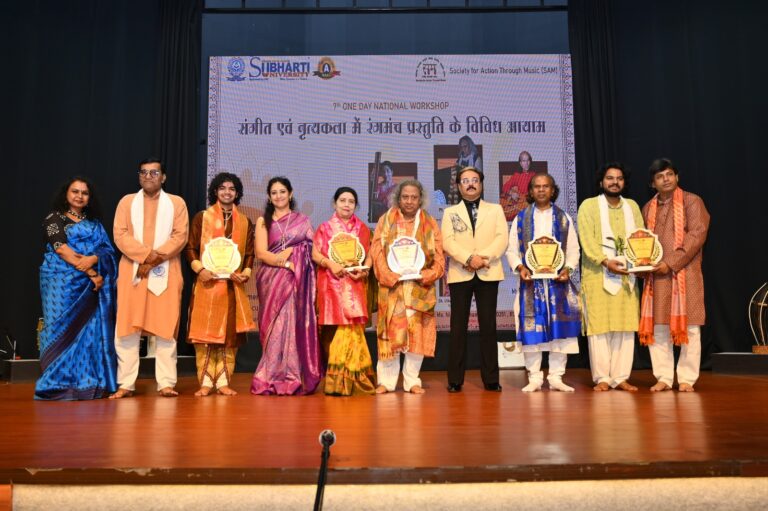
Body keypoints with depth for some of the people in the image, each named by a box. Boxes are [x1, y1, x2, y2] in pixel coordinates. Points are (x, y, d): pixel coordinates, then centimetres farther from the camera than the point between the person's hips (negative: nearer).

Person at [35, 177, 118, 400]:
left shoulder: (94, 222, 17)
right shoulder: (54, 218, 4)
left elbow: (108, 250, 6)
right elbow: (61, 249, -10)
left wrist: (94, 259, -17)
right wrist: (90, 273, -17)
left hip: (91, 284, 4)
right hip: (62, 282, -4)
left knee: (90, 330, 1)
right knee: (64, 329, -4)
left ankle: (88, 383, 5)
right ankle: (61, 385, 1)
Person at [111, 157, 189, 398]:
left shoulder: (176, 203, 10)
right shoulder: (127, 201, 12)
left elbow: (180, 236, -2)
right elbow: (120, 235, 0)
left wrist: (155, 259, -13)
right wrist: (146, 255, -14)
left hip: (166, 274, -1)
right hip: (132, 272, 1)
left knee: (165, 328, -2)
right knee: (127, 328, -1)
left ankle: (166, 383, 1)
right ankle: (126, 383, 5)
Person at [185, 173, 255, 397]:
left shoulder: (245, 222, 12)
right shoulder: (202, 217, 5)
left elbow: (249, 253, 12)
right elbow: (190, 248, 3)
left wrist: (245, 273, -5)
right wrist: (199, 269, -13)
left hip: (233, 285, 2)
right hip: (207, 283, -2)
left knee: (230, 333, 2)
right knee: (205, 332, -3)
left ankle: (223, 382, 9)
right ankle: (205, 382, 4)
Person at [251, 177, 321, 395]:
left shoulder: (302, 220, 14)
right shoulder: (263, 221, 11)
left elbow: (310, 249, 8)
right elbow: (261, 253, -2)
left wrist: (289, 251, -9)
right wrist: (287, 264, -13)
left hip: (297, 281, 0)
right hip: (272, 280, 0)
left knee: (295, 325, -6)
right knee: (275, 326, -5)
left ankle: (292, 379, 0)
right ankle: (274, 379, 1)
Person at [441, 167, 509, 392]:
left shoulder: (495, 209, 14)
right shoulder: (450, 212, 13)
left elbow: (502, 238, 0)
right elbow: (447, 242, -2)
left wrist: (483, 257, -16)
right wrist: (469, 258, -17)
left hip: (488, 273, 0)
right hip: (460, 274, 0)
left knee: (488, 325, 1)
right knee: (458, 326, 0)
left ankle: (491, 378, 6)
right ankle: (455, 379, 4)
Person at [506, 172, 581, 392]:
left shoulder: (564, 218, 11)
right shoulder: (520, 218, 9)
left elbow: (573, 249, 9)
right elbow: (511, 250, 6)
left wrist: (568, 268, -9)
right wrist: (520, 267, -11)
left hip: (558, 281, 1)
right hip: (531, 281, -1)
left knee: (559, 327, 0)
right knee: (532, 328, -2)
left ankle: (556, 377, 8)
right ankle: (534, 378, 6)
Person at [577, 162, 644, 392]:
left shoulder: (632, 206, 16)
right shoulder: (589, 205, 2)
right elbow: (587, 240, -8)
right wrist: (606, 262, -20)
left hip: (627, 275, 4)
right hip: (598, 275, -4)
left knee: (625, 326, 3)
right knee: (599, 326, -4)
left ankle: (620, 377, 9)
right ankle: (602, 378, 2)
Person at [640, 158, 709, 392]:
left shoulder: (692, 201, 2)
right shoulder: (648, 208, 17)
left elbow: (697, 235, -9)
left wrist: (671, 262, -15)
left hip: (685, 273, -4)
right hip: (656, 275, 4)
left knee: (689, 327, -1)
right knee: (657, 327, 3)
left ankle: (686, 378, 7)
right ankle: (663, 377, 11)